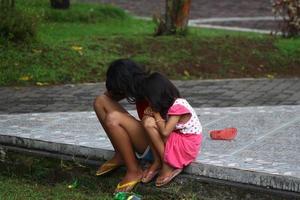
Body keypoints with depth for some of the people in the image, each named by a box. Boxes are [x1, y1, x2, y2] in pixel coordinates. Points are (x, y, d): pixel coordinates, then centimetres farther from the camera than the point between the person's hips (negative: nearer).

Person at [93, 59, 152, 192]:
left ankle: (134, 171, -15)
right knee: (101, 101, -1)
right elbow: (109, 95, 8)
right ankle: (121, 156, 4)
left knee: (113, 119, -31)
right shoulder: (139, 87, -2)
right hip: (144, 134, 9)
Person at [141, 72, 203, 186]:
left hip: (188, 145, -9)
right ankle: (158, 162, -6)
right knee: (148, 121, -8)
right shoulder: (171, 103, 2)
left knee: (149, 123, -21)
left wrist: (156, 114, -15)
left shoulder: (178, 107, -23)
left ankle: (168, 166, -9)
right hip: (178, 138, 9)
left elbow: (165, 132, -27)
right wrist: (152, 112, -14)